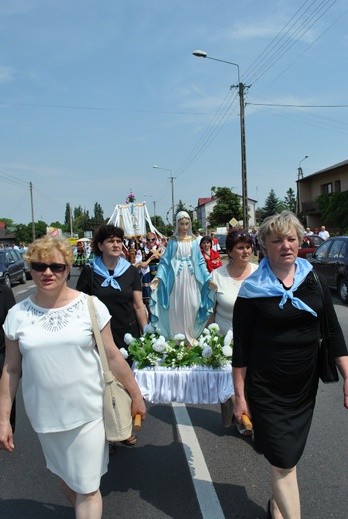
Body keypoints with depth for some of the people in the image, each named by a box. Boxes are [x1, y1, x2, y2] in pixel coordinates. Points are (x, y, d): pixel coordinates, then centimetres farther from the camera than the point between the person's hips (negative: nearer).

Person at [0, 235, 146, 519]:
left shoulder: (90, 306, -11)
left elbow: (113, 356, -4)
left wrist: (136, 394, 1)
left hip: (87, 411, -2)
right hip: (46, 415, 3)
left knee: (88, 487, 4)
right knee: (66, 476, 23)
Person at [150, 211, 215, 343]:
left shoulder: (193, 240, 6)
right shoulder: (172, 241, 2)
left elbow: (200, 261, 7)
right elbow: (165, 260, 1)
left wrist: (208, 278, -2)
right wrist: (158, 276, -13)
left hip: (190, 279, 1)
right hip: (176, 279, -1)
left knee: (192, 306, -1)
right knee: (176, 308, 1)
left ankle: (190, 336, 15)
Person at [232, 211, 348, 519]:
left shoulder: (313, 280, -1)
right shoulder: (252, 289, -10)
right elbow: (240, 347, -6)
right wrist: (240, 396, -4)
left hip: (305, 386, 4)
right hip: (266, 388, -3)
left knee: (289, 456, 18)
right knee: (284, 462, 0)